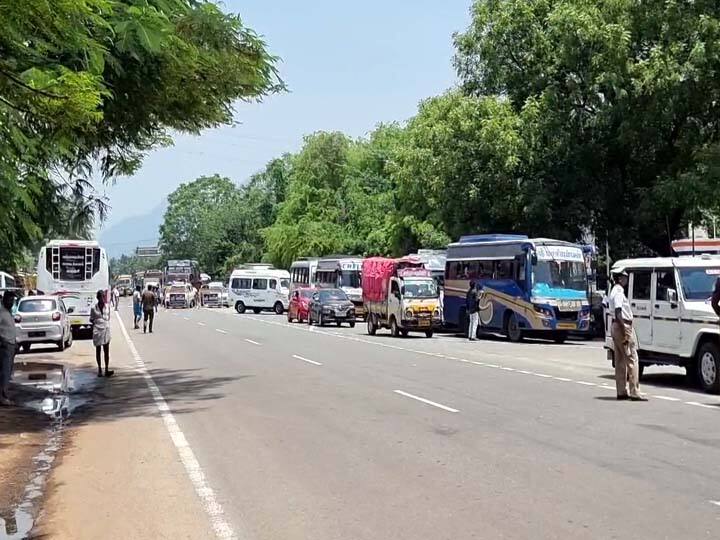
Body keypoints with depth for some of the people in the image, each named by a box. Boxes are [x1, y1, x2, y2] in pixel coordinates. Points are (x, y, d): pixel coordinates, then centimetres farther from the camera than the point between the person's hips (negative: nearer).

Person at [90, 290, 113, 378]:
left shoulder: (107, 307, 4)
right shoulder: (93, 308, -2)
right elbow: (91, 319, 7)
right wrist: (94, 322, -12)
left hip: (106, 330, 1)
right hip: (97, 330, -1)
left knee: (106, 350, -1)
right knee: (98, 350, 7)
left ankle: (107, 369, -1)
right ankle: (99, 369, 14)